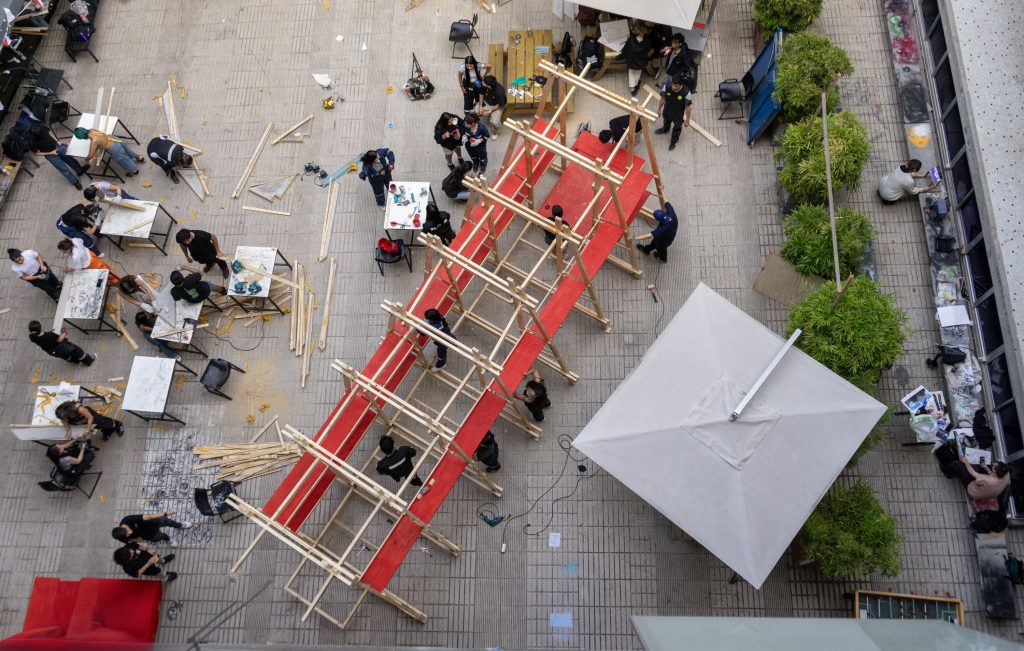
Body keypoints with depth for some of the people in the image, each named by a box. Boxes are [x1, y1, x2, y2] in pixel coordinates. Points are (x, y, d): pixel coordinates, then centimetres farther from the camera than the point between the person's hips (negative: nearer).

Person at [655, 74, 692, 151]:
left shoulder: (686, 93, -38)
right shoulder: (667, 87, -30)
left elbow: (688, 107, -23)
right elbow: (663, 99, -10)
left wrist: (687, 120, -12)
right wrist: (659, 109, 4)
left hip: (678, 115, -3)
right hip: (667, 112, 3)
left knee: (676, 128, 27)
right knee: (666, 122, 37)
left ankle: (673, 142, 58)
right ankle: (664, 130, 73)